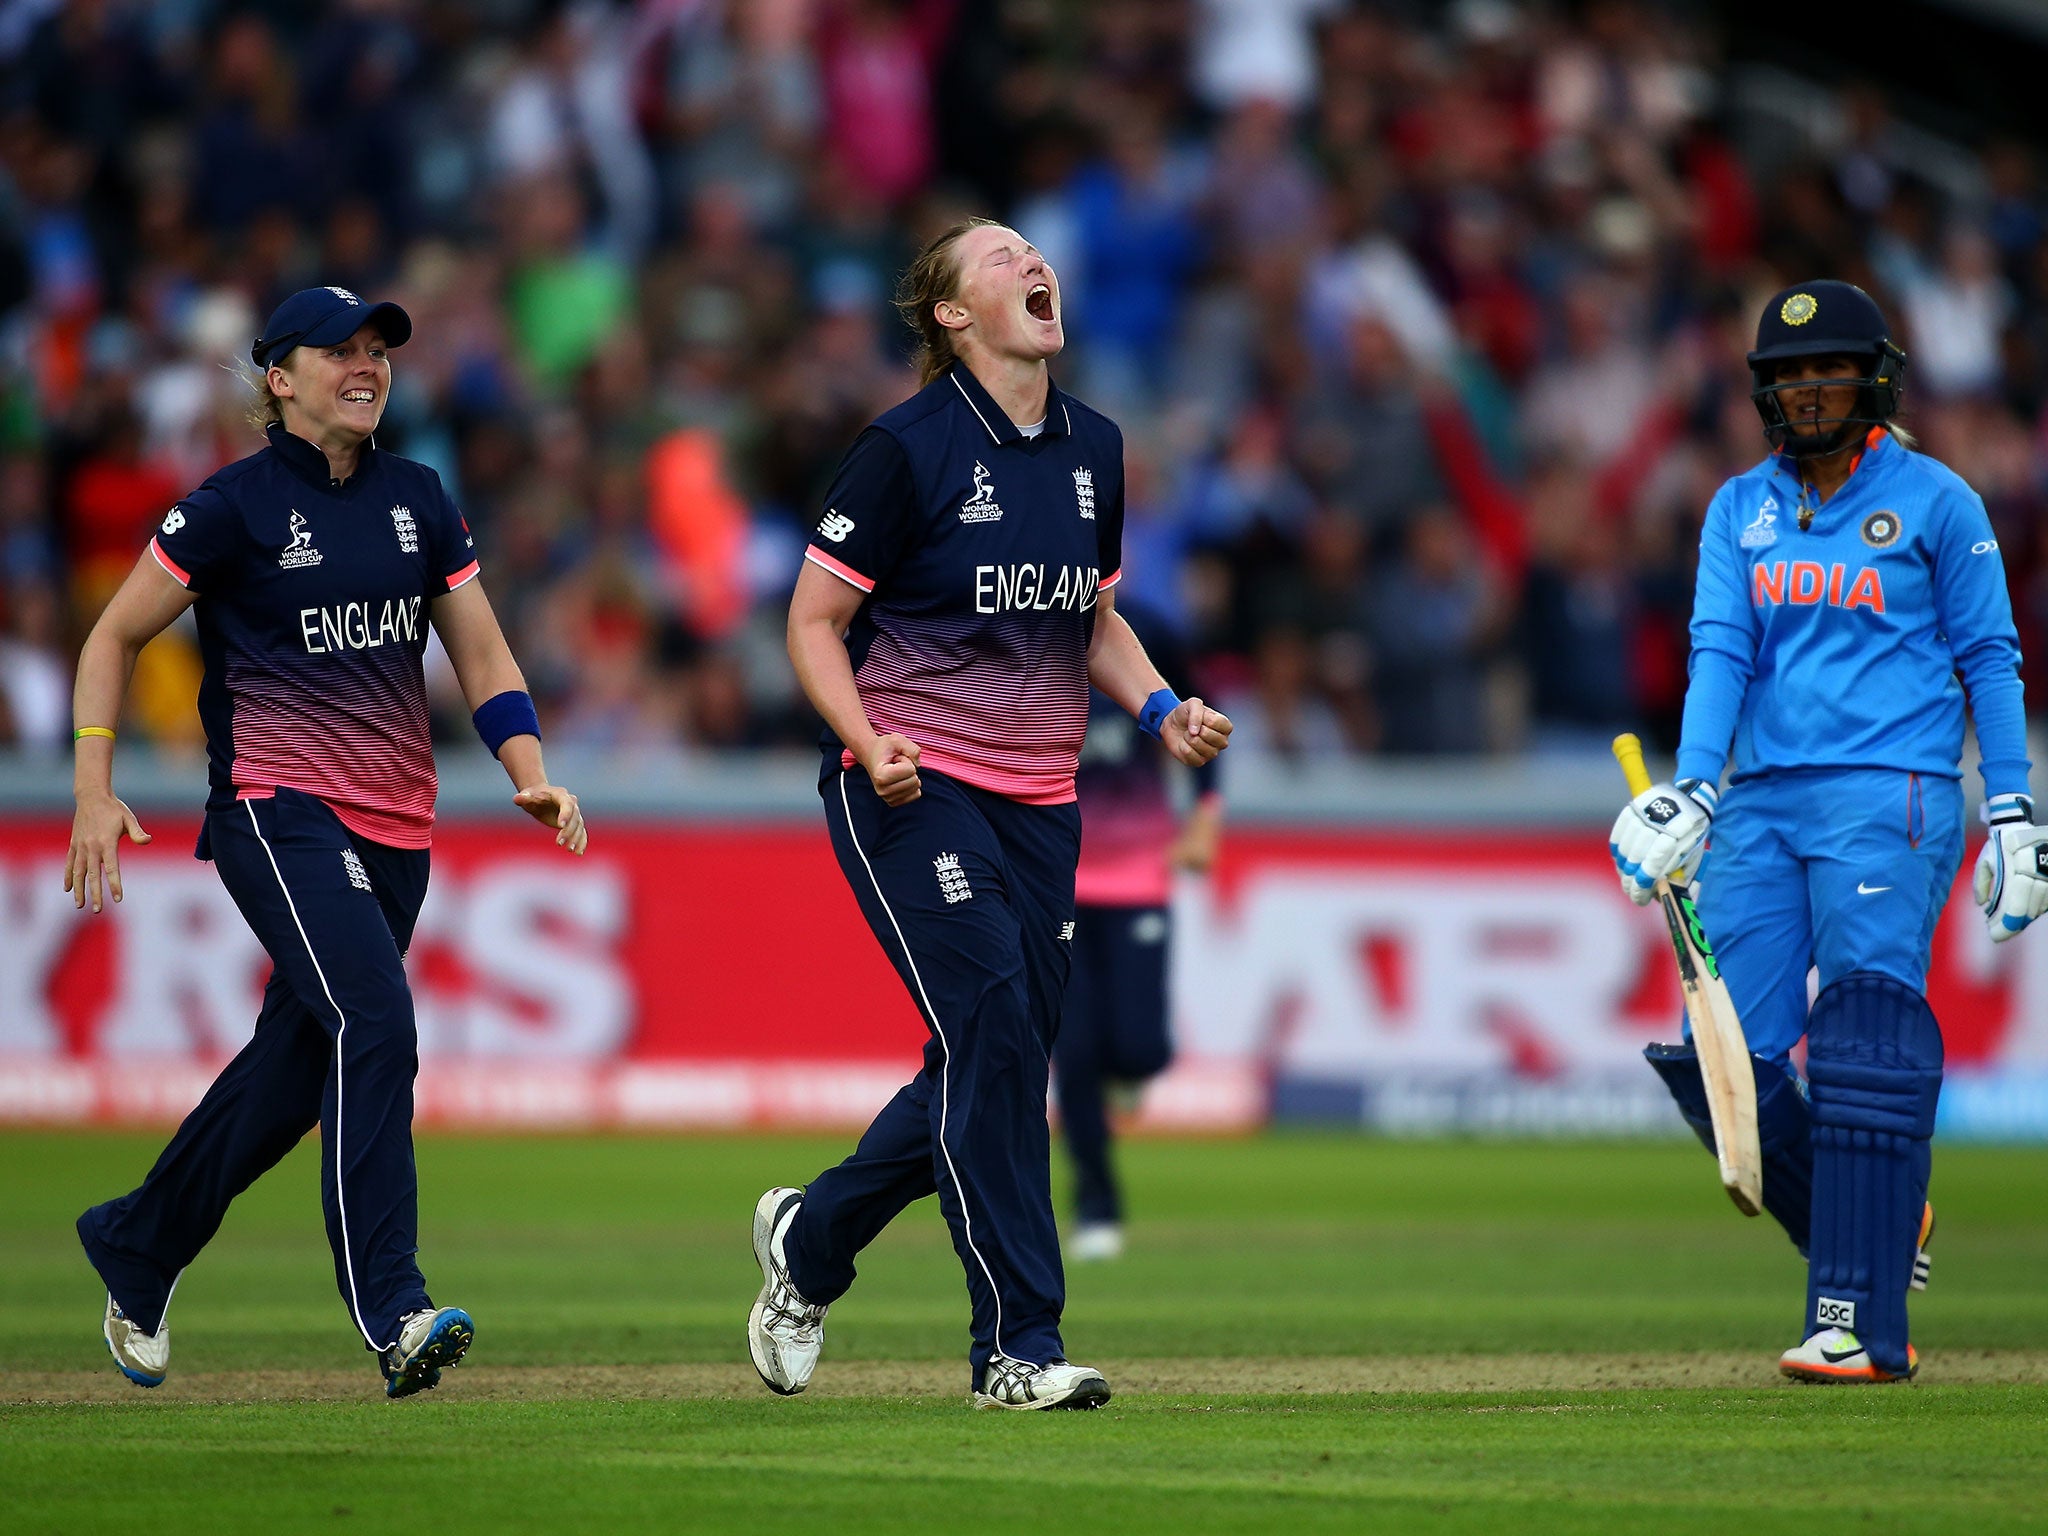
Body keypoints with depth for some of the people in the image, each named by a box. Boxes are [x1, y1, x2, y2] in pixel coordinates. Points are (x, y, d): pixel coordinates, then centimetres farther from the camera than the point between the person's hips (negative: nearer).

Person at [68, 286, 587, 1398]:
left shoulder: (417, 500, 11)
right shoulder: (236, 504, -4)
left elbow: (481, 654, 14)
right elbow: (114, 639, 2)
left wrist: (531, 776, -2)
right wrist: (94, 793, -7)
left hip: (396, 827, 6)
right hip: (274, 808, -6)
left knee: (294, 1071, 11)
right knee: (374, 1024, -24)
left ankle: (136, 1244, 33)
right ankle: (392, 1316, -26)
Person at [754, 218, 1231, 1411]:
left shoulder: (1093, 449, 10)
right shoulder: (908, 449, -9)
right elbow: (815, 620, -6)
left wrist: (1163, 709, 4)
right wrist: (871, 743, -22)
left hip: (1040, 803, 7)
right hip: (912, 791, -7)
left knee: (1005, 1065, 5)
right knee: (991, 1029, -17)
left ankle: (810, 1239, 29)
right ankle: (1019, 1346, -11)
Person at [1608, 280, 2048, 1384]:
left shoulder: (1937, 503, 4)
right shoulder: (1740, 509, 15)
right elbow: (1720, 651, 4)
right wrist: (1692, 791, -10)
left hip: (1889, 795, -5)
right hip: (1762, 801, 5)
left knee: (1864, 1043, -15)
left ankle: (1863, 1321, -15)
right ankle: (1879, 1225, 18)